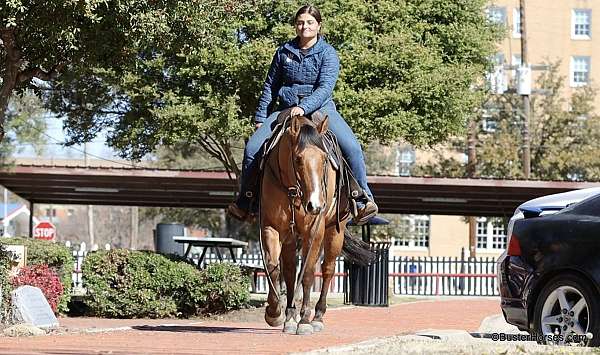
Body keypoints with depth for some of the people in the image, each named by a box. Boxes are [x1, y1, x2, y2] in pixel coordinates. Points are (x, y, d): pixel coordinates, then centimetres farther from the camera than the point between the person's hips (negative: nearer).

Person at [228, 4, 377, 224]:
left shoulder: (328, 54, -2)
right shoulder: (284, 52, 8)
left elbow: (325, 88, -15)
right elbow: (270, 87, 16)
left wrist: (304, 108, -30)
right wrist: (260, 118, 14)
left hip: (320, 108, -3)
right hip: (287, 110, 3)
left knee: (351, 148, -27)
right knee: (252, 148, -14)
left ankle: (363, 199, -16)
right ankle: (245, 202, 1)